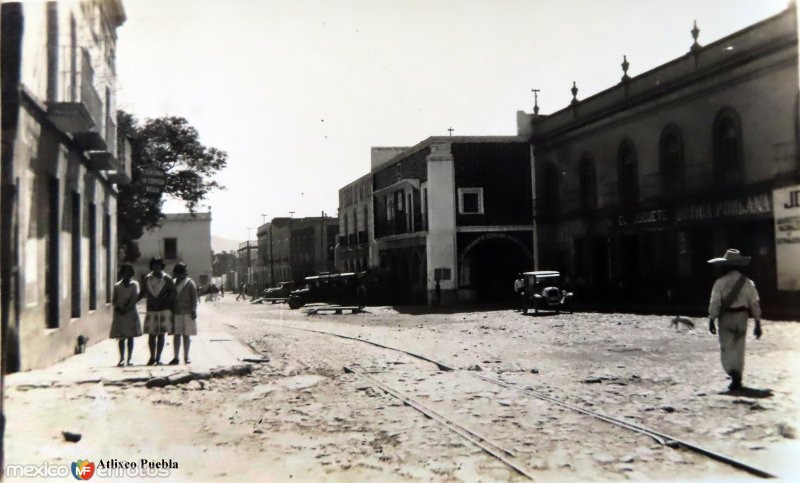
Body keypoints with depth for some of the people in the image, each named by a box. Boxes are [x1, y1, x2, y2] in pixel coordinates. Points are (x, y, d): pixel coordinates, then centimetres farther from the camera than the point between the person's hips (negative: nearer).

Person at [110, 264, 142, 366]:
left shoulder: (134, 284, 7)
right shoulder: (117, 286, 10)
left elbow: (135, 298, -4)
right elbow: (113, 300, 4)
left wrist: (126, 309, -14)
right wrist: (118, 308, -15)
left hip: (131, 313, -1)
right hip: (119, 314, 1)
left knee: (130, 337, 1)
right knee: (121, 337, -2)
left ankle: (129, 359, 3)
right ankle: (122, 358, -3)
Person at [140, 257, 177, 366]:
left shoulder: (167, 279, -1)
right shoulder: (147, 279, 6)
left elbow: (173, 293, -2)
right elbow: (143, 293, 14)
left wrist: (164, 301, -16)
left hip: (164, 310, -2)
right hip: (151, 310, 2)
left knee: (161, 335, 1)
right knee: (151, 335, 4)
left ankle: (158, 358, 6)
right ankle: (152, 357, 16)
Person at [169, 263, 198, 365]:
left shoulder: (190, 283, 0)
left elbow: (194, 298, -1)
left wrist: (193, 311, -8)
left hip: (187, 313, -2)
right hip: (176, 313, 2)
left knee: (186, 335, 4)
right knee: (176, 335, 1)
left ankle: (186, 357, 11)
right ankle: (176, 357, 6)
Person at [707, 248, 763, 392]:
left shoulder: (720, 282, -8)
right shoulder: (747, 282, 1)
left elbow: (715, 302, -11)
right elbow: (755, 303, 1)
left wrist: (711, 320, -6)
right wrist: (758, 323, 6)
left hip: (726, 317, -3)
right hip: (741, 318, 3)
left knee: (726, 349, 2)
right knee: (739, 349, 14)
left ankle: (734, 373, -22)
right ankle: (737, 380, 19)